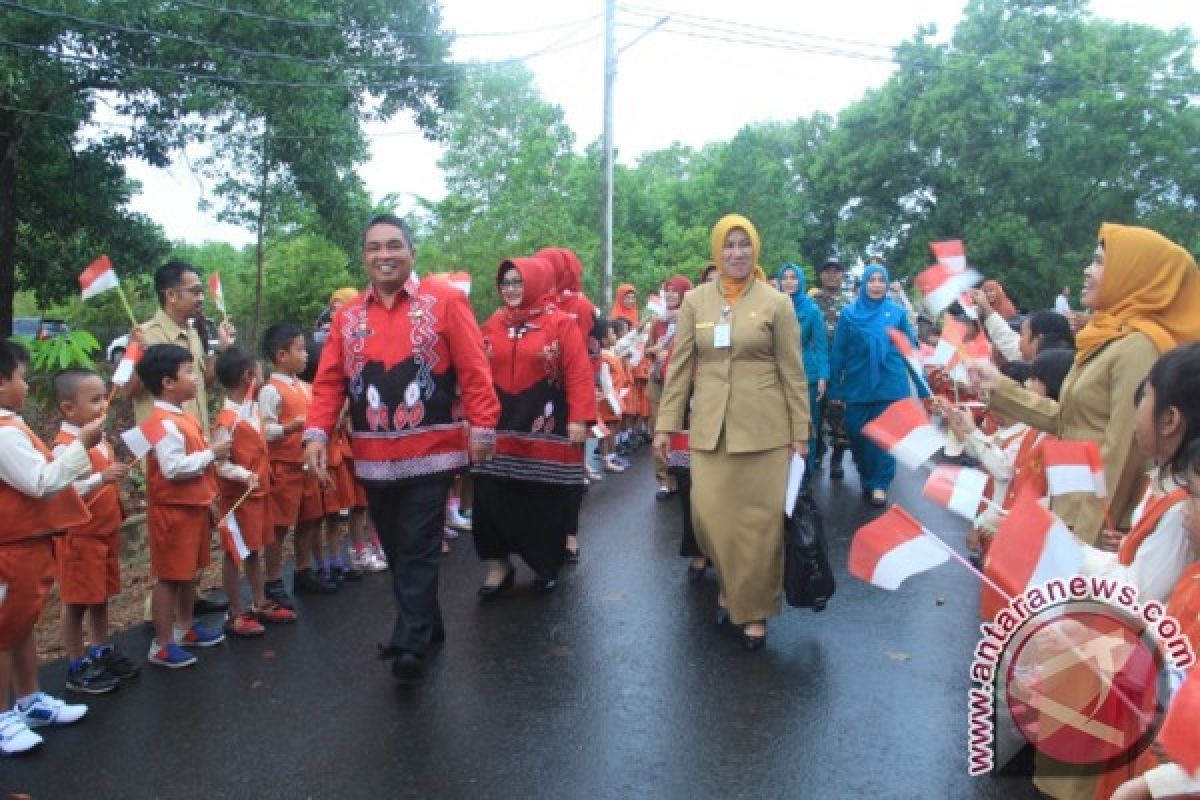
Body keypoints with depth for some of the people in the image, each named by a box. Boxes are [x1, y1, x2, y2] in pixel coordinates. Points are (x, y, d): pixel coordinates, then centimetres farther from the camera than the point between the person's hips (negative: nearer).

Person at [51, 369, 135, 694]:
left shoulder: (100, 439, 8)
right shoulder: (65, 447, -21)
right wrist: (101, 478, -38)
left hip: (105, 530, 8)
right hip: (80, 536, -8)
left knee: (101, 595, 18)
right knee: (77, 600, 4)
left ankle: (102, 652, 32)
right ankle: (77, 667, 15)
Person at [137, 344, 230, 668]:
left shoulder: (182, 418, 12)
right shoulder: (164, 423, -21)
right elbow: (174, 468, -30)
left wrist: (208, 498, 21)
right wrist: (212, 453, -20)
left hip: (193, 506, 10)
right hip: (172, 510, -10)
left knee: (188, 571, 20)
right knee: (169, 576, -1)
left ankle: (185, 627, 34)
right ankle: (162, 644, 8)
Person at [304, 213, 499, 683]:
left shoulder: (444, 301, -4)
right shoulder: (347, 316, 8)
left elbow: (474, 371, -7)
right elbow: (329, 381, 5)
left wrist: (482, 428, -12)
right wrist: (317, 432, -7)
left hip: (431, 452, -5)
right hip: (373, 459, 5)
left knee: (418, 551, -3)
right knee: (395, 550, 14)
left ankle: (410, 643, 4)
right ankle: (426, 625, 30)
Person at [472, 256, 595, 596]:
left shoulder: (561, 323, -4)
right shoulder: (492, 325, 9)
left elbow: (579, 374, -9)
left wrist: (579, 418, -15)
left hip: (545, 430, -3)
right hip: (499, 429, 4)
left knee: (545, 502, 7)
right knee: (491, 500, 2)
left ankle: (547, 566, 25)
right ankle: (498, 564, 18)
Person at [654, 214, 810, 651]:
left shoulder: (777, 303, 0)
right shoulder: (695, 301, 5)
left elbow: (792, 371, 1)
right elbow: (679, 366, 5)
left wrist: (801, 431, -1)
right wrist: (666, 424, 2)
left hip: (764, 427, -1)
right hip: (709, 427, 2)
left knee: (760, 522, 2)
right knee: (710, 514, 1)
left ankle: (755, 609, 21)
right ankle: (730, 586, 29)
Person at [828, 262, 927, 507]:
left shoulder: (897, 312, 3)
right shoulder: (849, 313, 2)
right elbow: (838, 353, 2)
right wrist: (835, 388, 0)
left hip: (889, 385, -1)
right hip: (857, 386, 1)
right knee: (857, 436, 8)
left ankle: (880, 485, 11)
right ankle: (866, 480, 27)